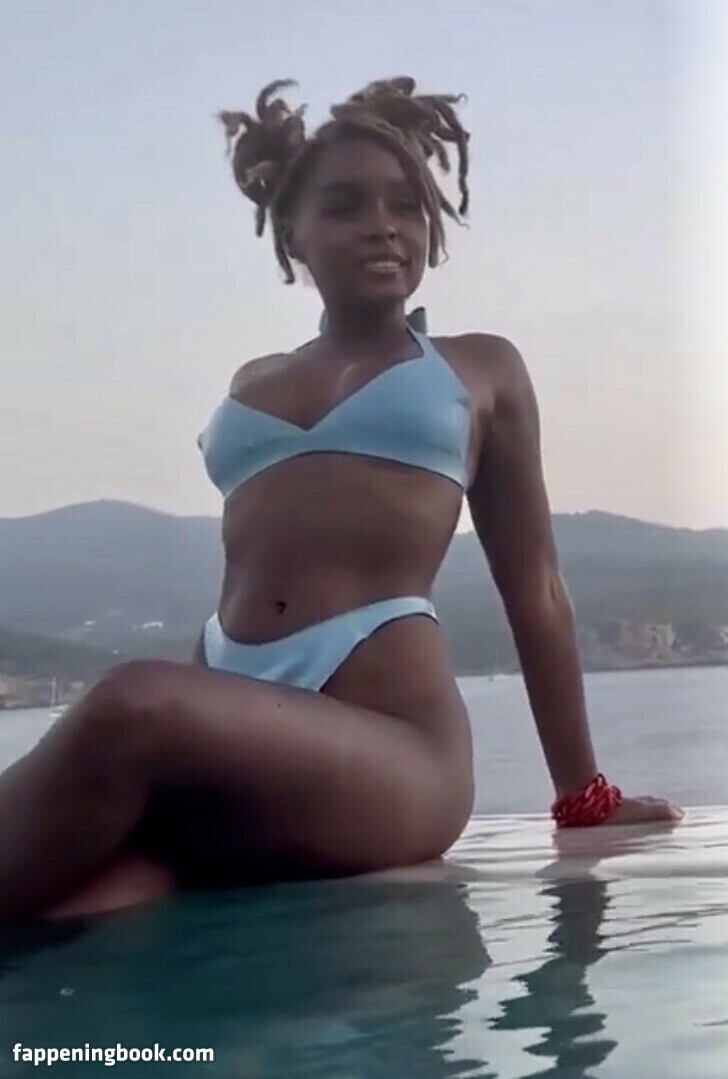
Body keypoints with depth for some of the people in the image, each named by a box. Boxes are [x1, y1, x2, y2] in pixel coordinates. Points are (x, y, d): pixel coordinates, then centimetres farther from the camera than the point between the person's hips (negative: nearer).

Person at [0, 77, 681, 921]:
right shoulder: (252, 384, 26)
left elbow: (534, 591, 18)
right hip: (237, 731, 4)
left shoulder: (480, 371, 18)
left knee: (133, 710, -36)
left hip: (391, 742, -3)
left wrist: (583, 794, 18)